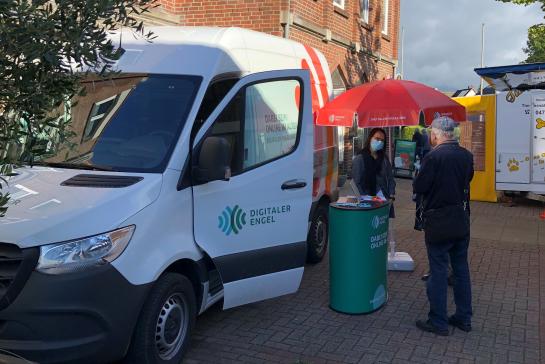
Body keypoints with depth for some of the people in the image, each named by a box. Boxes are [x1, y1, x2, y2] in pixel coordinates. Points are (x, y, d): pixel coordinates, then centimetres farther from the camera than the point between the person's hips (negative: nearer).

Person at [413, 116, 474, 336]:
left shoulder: (434, 157, -19)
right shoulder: (466, 155, 2)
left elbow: (418, 187, -15)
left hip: (439, 223, -6)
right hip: (462, 221, 7)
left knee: (438, 272, 3)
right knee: (461, 269, 16)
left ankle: (438, 322, 11)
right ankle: (464, 318, 26)